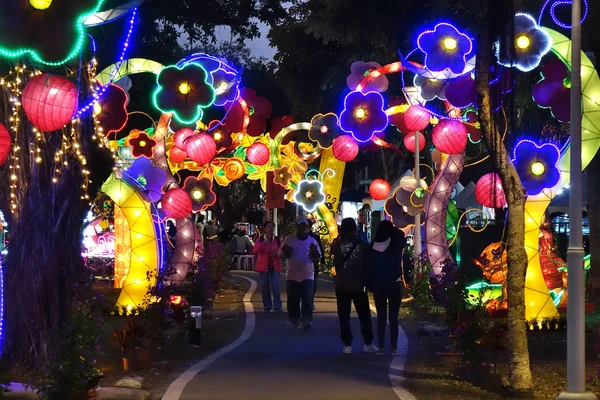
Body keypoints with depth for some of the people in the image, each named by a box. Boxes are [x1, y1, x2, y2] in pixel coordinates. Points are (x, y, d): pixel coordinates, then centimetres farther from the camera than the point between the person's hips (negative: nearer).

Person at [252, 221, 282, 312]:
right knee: (265, 287, 1)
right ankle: (267, 307, 9)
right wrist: (262, 244, -26)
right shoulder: (260, 239, 3)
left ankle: (277, 306, -7)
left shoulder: (277, 240, 5)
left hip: (275, 266, 0)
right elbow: (254, 251, -10)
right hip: (263, 266, 0)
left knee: (275, 286, -11)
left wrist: (276, 253, -16)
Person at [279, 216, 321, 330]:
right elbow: (280, 254, 5)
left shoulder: (312, 241, 4)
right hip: (292, 275, 1)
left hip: (308, 275, -1)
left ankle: (306, 320, -20)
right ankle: (295, 320, 22)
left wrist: (315, 253, -16)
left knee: (307, 299, -13)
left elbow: (318, 259, 6)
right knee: (293, 300, 7)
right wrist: (285, 252, -18)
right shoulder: (289, 239, 3)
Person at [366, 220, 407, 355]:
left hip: (378, 286, 1)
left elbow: (369, 268, -1)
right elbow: (402, 237, 11)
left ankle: (381, 347, 6)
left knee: (381, 317, 8)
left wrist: (370, 285, 5)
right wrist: (394, 229, 17)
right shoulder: (396, 244, -10)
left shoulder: (372, 247, -4)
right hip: (394, 285, -1)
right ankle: (394, 348, 2)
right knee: (393, 317, 4)